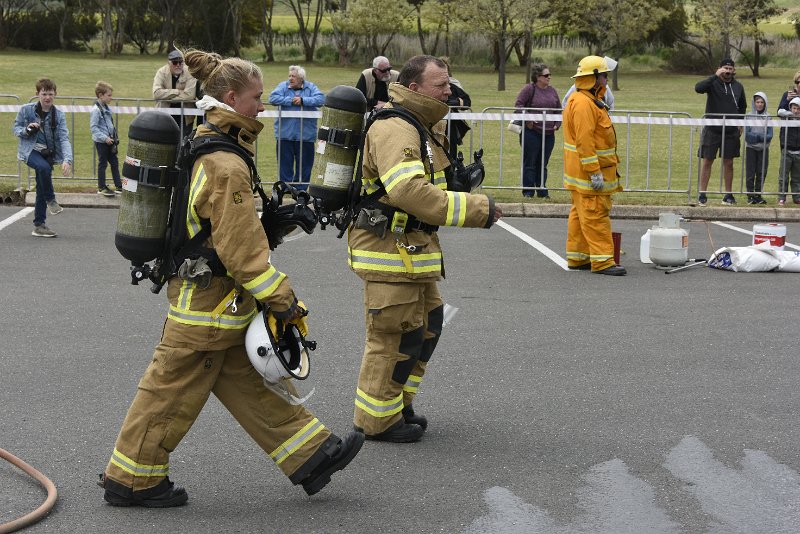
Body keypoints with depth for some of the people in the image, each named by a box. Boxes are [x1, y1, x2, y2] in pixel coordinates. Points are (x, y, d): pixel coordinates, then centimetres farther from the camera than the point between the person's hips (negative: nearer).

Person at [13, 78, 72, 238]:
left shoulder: (59, 115, -2)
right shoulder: (26, 110, -6)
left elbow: (64, 139, -10)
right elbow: (16, 128, 5)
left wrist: (67, 160, -25)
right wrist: (26, 130, -19)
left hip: (48, 153, 3)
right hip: (30, 151, -3)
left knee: (41, 190, 5)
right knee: (44, 167, -35)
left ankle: (39, 225, 15)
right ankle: (50, 200, -13)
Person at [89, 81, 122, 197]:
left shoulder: (107, 108, 9)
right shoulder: (96, 110, -17)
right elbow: (93, 127, -20)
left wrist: (114, 137, 12)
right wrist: (104, 138, -23)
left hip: (110, 141, 8)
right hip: (101, 142, -8)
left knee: (114, 163, 10)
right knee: (102, 163, 2)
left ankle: (119, 186, 15)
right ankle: (101, 187, 12)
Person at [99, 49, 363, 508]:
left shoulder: (207, 145, 9)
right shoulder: (227, 165, -23)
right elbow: (242, 247, -24)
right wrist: (281, 297, -17)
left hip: (209, 295, 10)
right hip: (208, 302, -10)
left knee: (253, 384, 13)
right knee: (175, 393, 2)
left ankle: (312, 455, 19)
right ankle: (131, 480, 15)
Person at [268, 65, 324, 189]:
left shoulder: (310, 87, 3)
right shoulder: (283, 86, 4)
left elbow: (320, 99, -11)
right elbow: (273, 98, -10)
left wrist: (303, 100, -17)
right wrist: (291, 101, -14)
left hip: (305, 136, 0)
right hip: (285, 134, 0)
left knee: (304, 165, 7)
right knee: (285, 165, 4)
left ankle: (300, 191, 17)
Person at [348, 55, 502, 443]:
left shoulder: (425, 127, 15)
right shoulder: (394, 129, -21)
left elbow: (430, 184, 20)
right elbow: (410, 191, -33)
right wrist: (476, 209, -30)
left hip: (413, 248, 11)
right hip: (389, 249, -11)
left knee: (427, 326, 19)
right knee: (396, 335, -3)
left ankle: (398, 404, 32)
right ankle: (376, 421, 10)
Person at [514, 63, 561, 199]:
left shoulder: (552, 90, 13)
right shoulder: (529, 89, -5)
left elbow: (559, 109, 19)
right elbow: (518, 105, -9)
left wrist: (557, 125, 8)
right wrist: (527, 119, -16)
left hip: (549, 133, 5)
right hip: (531, 132, -5)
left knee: (543, 164, 10)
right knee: (529, 163, 0)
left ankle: (542, 191, 15)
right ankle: (528, 192, 4)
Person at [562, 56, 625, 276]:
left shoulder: (588, 101, 18)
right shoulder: (583, 103, -18)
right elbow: (584, 141, -24)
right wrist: (594, 172, -25)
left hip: (586, 173, 11)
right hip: (588, 172, -11)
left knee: (581, 215, 14)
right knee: (596, 216, -11)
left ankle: (577, 258, 20)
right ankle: (602, 261, -11)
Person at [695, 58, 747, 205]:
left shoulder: (738, 86, 7)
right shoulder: (713, 83, -6)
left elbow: (743, 106, 22)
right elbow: (698, 88, -27)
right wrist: (715, 76, -29)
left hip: (731, 132, 3)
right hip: (712, 131, -3)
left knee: (728, 163, 8)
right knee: (707, 161, 0)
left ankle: (728, 194, 16)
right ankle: (702, 194, 6)